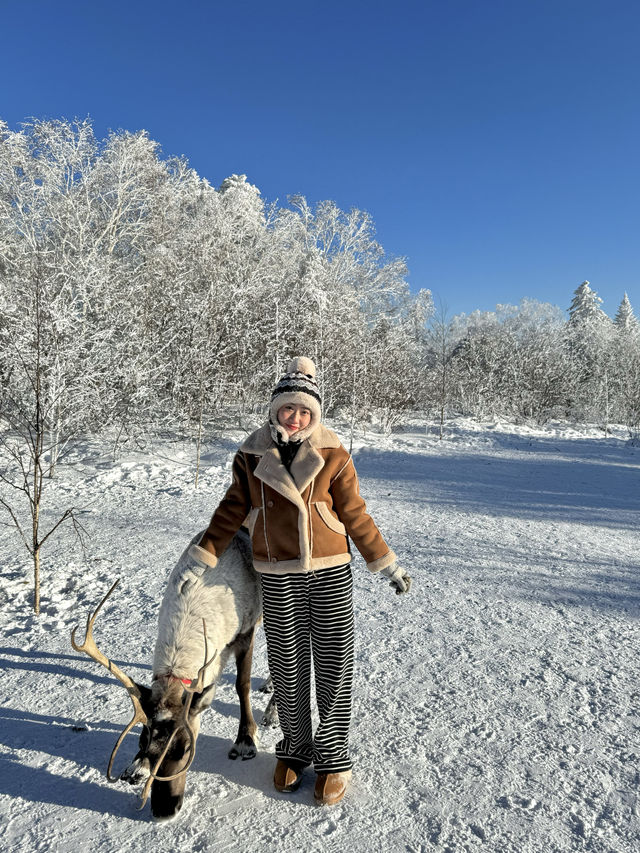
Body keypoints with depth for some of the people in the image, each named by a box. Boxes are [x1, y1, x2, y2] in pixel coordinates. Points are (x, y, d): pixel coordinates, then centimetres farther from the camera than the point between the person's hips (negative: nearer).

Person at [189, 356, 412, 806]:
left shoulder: (333, 456, -4)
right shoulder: (252, 456, 0)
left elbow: (356, 515, 1)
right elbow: (232, 511, 5)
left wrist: (388, 565, 2)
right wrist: (202, 558, 2)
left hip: (330, 572, -1)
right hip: (278, 577, 1)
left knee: (334, 666, 7)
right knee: (287, 667, 12)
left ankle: (334, 758, 26)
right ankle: (295, 749, 34)